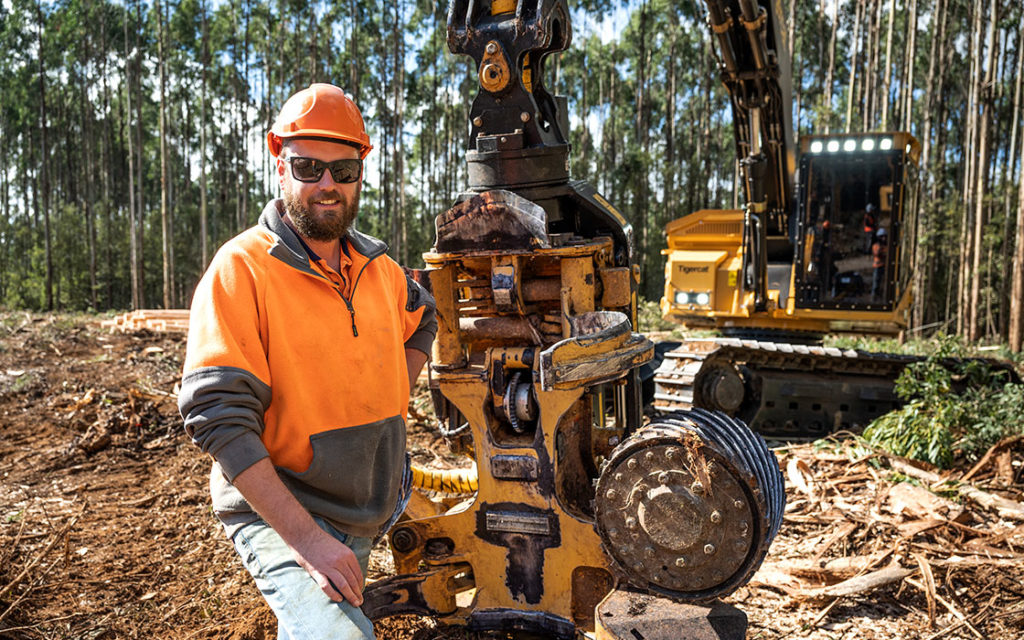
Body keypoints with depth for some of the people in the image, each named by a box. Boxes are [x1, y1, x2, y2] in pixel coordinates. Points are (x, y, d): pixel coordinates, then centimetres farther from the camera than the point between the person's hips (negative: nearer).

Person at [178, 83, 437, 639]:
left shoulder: (378, 267, 4)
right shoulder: (241, 269, -16)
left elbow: (421, 321, 26)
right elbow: (218, 417, -22)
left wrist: (390, 403, 9)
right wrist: (305, 536, -26)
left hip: (374, 509, 7)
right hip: (278, 510, -6)